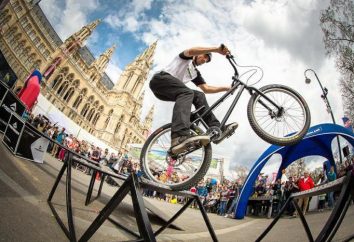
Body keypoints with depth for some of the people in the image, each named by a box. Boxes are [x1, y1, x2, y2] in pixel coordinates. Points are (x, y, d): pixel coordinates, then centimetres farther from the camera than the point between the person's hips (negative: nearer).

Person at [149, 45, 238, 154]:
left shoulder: (195, 73, 28)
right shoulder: (186, 58, 10)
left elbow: (206, 88, 22)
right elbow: (191, 51, -15)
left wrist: (226, 88, 14)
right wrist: (217, 49, -22)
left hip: (169, 92, 7)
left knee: (199, 96, -6)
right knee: (187, 92, -32)